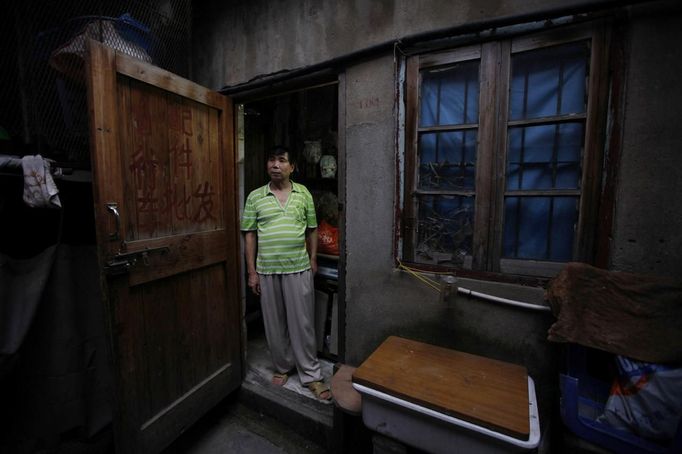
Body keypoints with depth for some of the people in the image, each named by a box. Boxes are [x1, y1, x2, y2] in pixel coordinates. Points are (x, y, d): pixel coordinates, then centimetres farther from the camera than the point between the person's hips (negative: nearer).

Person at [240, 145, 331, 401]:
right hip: (267, 271, 1)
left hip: (298, 269, -1)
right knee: (275, 323, 14)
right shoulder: (255, 197, 1)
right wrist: (252, 271, 0)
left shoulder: (303, 193, 2)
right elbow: (249, 235, 2)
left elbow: (311, 230, 7)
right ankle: (282, 367, 36)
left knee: (303, 323, 6)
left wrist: (313, 260, 4)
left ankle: (310, 375, 22)